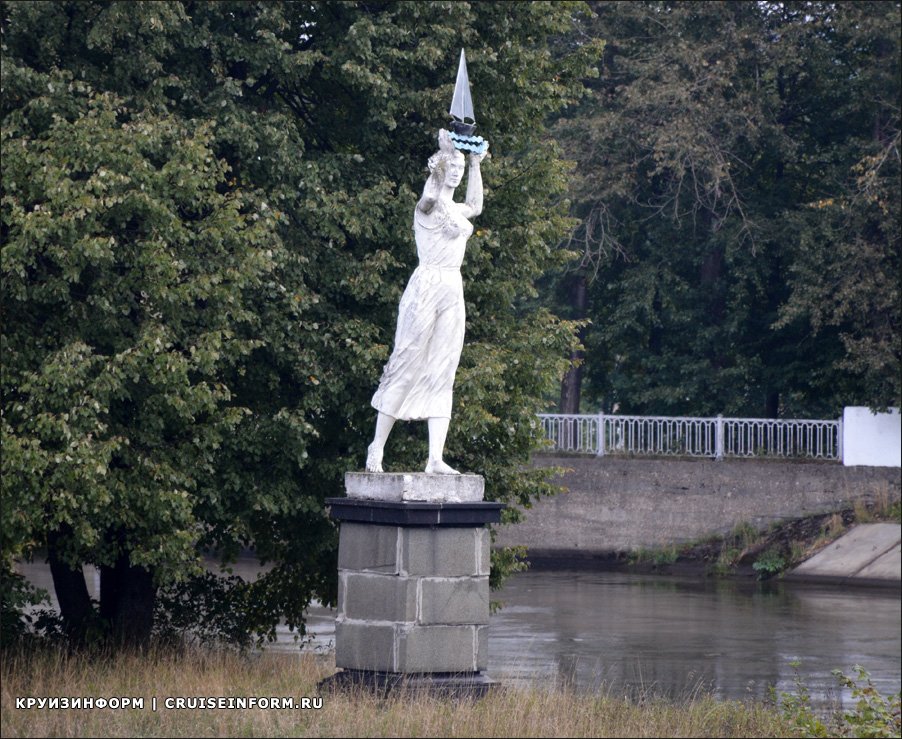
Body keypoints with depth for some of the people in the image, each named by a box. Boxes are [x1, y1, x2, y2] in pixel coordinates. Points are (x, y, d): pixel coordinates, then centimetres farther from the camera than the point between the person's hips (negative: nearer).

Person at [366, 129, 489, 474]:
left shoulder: (453, 208, 18)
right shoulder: (429, 204, -7)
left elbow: (474, 206, 41)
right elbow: (431, 192, -32)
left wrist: (475, 164, 40)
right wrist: (443, 154, -40)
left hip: (453, 292, 8)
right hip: (427, 287, -8)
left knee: (442, 376, 1)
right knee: (407, 368, -6)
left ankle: (435, 459, -4)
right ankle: (377, 448, 2)